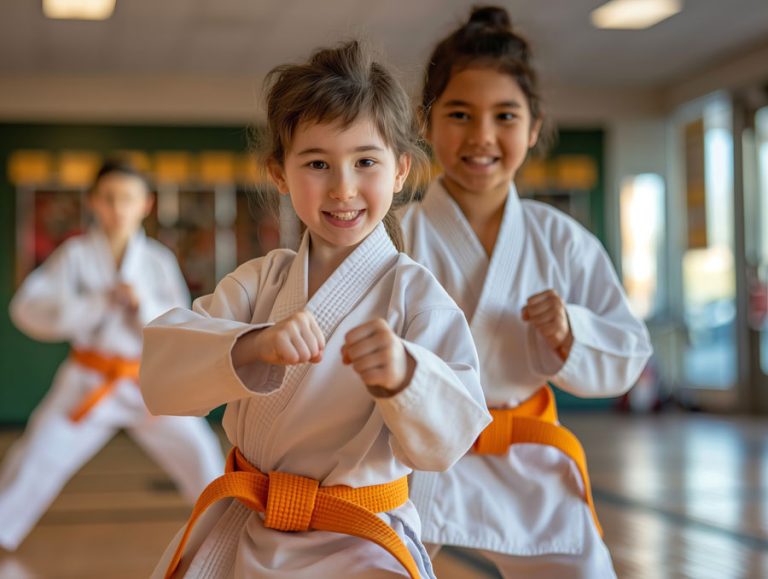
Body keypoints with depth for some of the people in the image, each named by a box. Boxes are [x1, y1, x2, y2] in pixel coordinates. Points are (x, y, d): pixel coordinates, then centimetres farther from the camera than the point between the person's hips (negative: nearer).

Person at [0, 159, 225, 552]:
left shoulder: (159, 261, -2)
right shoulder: (76, 253, -5)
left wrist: (142, 306, -22)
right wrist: (99, 302, -22)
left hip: (150, 384, 1)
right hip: (88, 382, -1)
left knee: (200, 456, -4)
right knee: (34, 460, 0)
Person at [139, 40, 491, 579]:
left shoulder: (413, 291, -12)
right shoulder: (261, 280, -1)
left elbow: (447, 440, -21)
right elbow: (159, 373, -15)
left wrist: (403, 376, -42)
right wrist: (253, 346, -35)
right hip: (238, 535, 4)